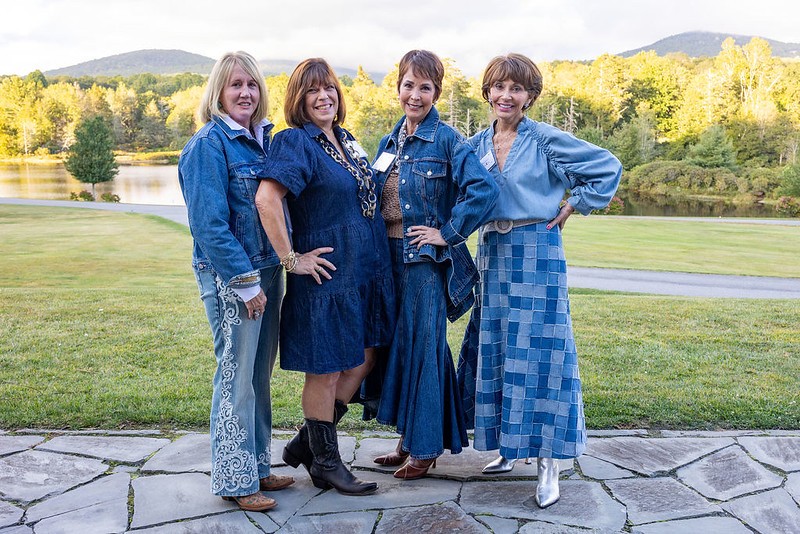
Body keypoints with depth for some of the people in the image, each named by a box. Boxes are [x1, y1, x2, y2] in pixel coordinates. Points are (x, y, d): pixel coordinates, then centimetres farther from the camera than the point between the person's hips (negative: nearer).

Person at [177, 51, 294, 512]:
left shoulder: (263, 139, 11)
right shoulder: (209, 144, -11)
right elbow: (209, 223, -17)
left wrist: (281, 267, 9)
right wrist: (245, 282, -18)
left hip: (268, 270, 7)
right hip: (230, 276, -7)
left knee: (259, 374, 14)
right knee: (236, 376, 0)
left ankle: (258, 466, 28)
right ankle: (235, 480, 14)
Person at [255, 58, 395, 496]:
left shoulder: (346, 140, 12)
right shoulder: (296, 142, -13)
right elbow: (266, 199, -27)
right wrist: (291, 260, -23)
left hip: (366, 271, 9)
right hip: (327, 274, -8)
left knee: (363, 361, 16)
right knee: (326, 370, 4)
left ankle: (306, 443, 29)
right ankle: (325, 463, 22)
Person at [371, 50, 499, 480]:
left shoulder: (447, 140, -9)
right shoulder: (389, 142, 12)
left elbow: (484, 189, -21)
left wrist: (448, 233, -17)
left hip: (427, 259, -7)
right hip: (390, 255, 7)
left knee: (423, 345, 0)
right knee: (399, 343, 12)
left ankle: (425, 447, 13)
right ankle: (408, 438, 26)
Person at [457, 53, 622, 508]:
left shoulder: (547, 140, -6)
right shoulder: (478, 144, 9)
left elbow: (608, 167, -2)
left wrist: (573, 207, -4)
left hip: (536, 253, -6)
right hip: (492, 253, 6)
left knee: (537, 352, -5)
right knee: (494, 350, 9)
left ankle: (548, 461, 3)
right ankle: (509, 447, 23)